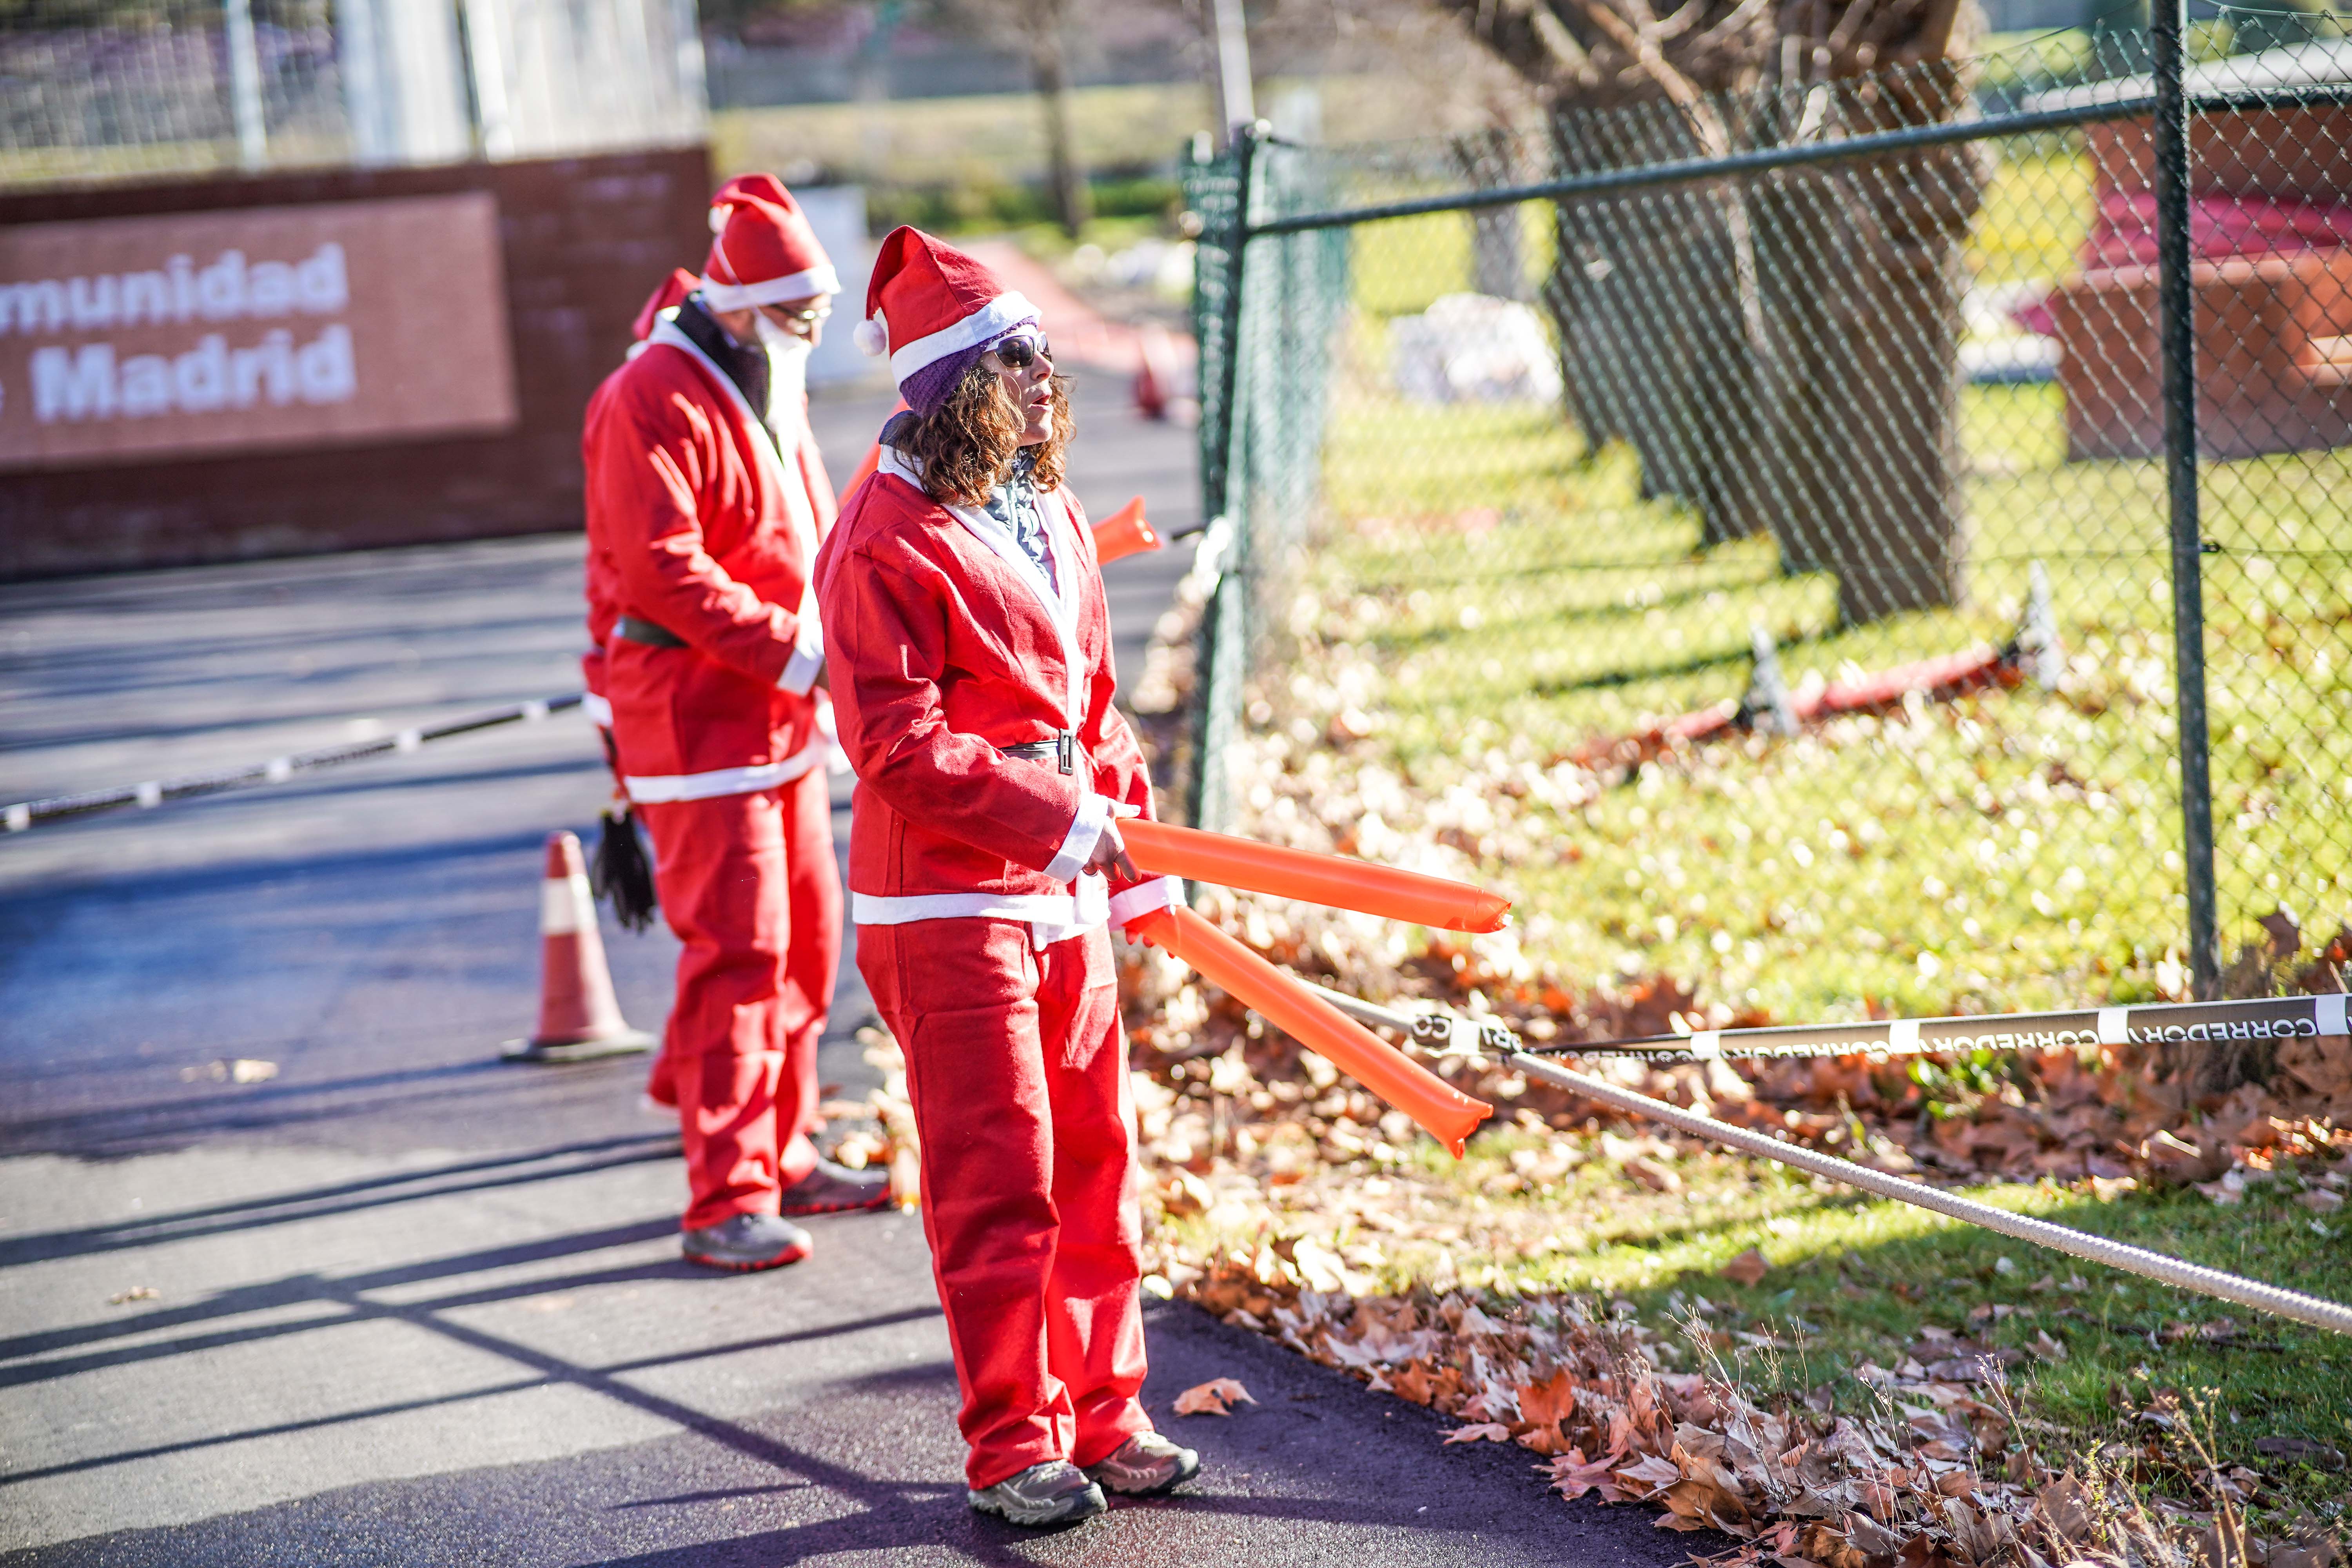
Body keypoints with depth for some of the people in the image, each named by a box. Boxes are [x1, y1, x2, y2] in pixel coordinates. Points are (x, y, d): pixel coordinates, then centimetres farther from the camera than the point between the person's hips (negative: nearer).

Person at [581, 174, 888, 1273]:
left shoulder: (767, 390, 15)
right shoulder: (653, 402, -17)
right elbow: (664, 571, -24)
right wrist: (794, 651, -24)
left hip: (779, 716, 10)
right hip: (696, 719, -10)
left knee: (807, 935, 15)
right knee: (739, 947, -10)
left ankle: (778, 1153, 27)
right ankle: (725, 1202, -6)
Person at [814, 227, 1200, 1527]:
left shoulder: (1051, 518, 13)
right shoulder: (883, 543, -14)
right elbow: (900, 747, -20)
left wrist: (1135, 862, 16)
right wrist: (1061, 820, -20)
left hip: (1066, 897, 8)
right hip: (949, 905, -8)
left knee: (1095, 1162, 12)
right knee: (997, 1183, -4)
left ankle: (1101, 1418, 24)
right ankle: (1011, 1452, 7)